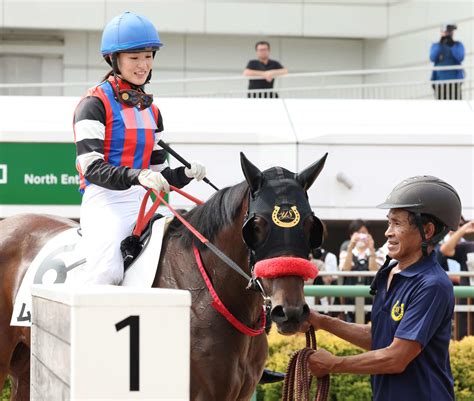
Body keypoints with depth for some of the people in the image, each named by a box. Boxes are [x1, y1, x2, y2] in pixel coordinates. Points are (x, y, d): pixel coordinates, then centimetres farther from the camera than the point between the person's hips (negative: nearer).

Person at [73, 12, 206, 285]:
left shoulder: (151, 110, 21)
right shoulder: (95, 104, -2)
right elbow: (91, 167, -13)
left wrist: (186, 174, 0)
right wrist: (136, 175, -28)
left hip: (142, 202, 7)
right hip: (104, 200, -7)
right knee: (108, 273, -29)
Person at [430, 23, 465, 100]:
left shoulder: (458, 45, 8)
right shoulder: (435, 46, 12)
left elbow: (460, 58, -9)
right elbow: (432, 58, -6)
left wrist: (452, 45, -14)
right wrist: (440, 45, -11)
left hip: (454, 79, -2)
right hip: (440, 79, 2)